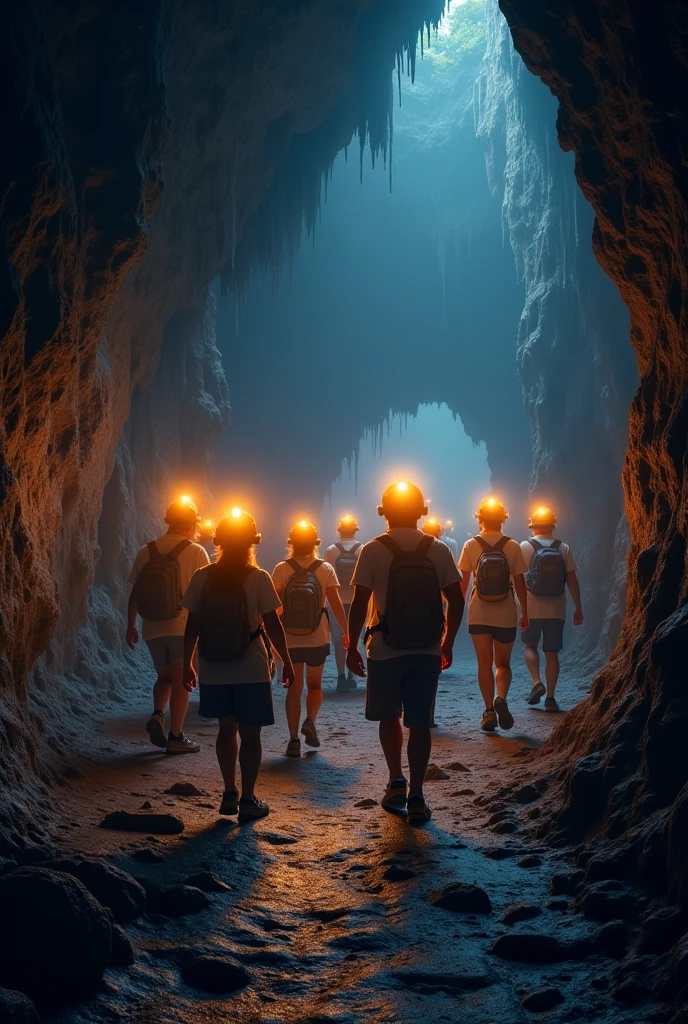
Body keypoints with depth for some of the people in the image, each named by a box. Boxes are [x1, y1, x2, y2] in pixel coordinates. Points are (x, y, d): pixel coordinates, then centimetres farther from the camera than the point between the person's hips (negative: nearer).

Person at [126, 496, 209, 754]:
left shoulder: (146, 552, 3)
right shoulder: (195, 552, -7)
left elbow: (134, 593, 5)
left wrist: (130, 625, 13)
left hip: (153, 630, 4)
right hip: (184, 628, -4)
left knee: (164, 676, 20)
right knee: (181, 681, 3)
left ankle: (157, 714, -3)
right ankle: (175, 737, 2)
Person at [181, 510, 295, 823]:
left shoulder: (202, 577, -1)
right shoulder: (259, 578, -9)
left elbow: (192, 626, 1)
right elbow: (272, 625, -8)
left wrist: (187, 663, 11)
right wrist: (286, 662, 2)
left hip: (213, 671, 3)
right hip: (251, 670, -3)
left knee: (227, 729, 18)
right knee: (250, 734, 6)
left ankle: (230, 793, 21)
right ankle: (248, 800, 7)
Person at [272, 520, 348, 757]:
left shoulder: (282, 569, -5)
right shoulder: (325, 569, -4)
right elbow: (335, 604, -8)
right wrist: (347, 632, 0)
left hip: (289, 640, 0)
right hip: (318, 639, 0)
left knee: (294, 689, 9)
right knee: (315, 685, 19)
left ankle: (294, 740, 5)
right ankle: (310, 721, -6)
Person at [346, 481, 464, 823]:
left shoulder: (373, 551, -7)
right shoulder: (438, 551, 0)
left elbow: (359, 604, -9)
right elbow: (456, 602, 0)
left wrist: (352, 646, 1)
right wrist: (447, 644, 12)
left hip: (385, 651, -1)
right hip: (427, 652, 2)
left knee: (388, 718, 18)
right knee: (419, 724, 6)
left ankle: (396, 782, 17)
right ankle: (415, 796, 5)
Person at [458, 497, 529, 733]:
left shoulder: (471, 545, -3)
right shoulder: (513, 547, -3)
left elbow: (463, 582, -1)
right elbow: (519, 583, 0)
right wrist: (525, 612, 9)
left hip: (478, 614, 0)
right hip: (506, 615, 0)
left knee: (484, 663, 7)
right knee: (503, 663, 10)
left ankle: (489, 711, -1)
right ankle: (501, 698, -16)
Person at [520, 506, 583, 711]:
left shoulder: (525, 547, -3)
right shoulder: (563, 548, 2)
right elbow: (572, 580, 0)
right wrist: (578, 608, 6)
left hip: (531, 608, -1)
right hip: (556, 609, 1)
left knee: (530, 645, 17)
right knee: (552, 653, 7)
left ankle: (537, 682, -4)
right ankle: (550, 698, 3)